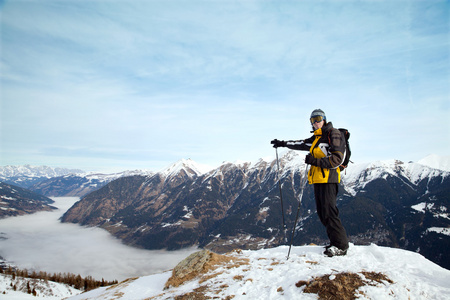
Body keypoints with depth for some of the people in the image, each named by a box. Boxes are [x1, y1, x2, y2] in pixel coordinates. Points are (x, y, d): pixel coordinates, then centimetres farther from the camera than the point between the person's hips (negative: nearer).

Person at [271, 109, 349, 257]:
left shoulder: (333, 134, -5)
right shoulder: (316, 138, 21)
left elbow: (337, 159, -15)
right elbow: (302, 144, 33)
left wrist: (315, 161, -20)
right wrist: (283, 143, 35)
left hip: (328, 178, -9)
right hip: (318, 179, 9)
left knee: (329, 211, -13)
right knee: (322, 213, 8)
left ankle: (341, 246, -6)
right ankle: (335, 242, 15)